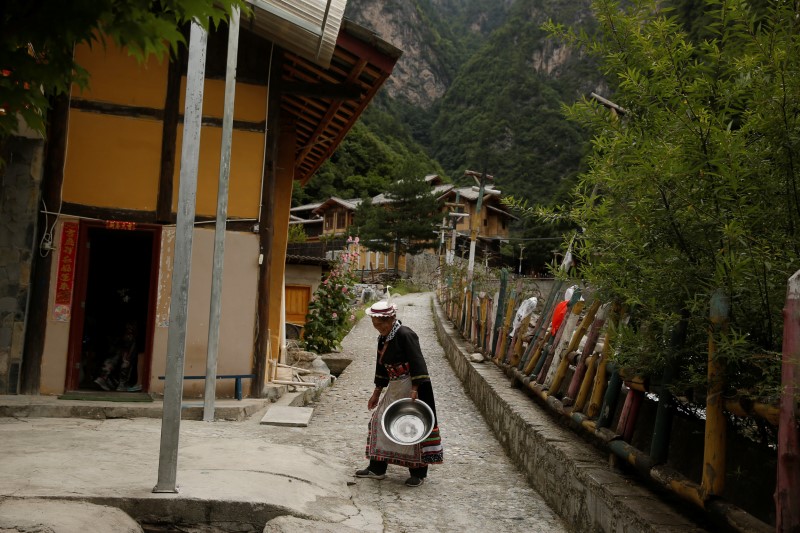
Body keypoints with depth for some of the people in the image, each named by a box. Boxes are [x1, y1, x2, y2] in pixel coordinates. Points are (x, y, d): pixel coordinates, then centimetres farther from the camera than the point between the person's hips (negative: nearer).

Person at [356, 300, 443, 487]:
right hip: (394, 388, 9)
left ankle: (418, 473, 14)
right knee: (380, 422, 11)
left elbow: (417, 363, -21)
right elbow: (381, 367, 18)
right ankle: (377, 469, 22)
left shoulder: (405, 335, -17)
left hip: (411, 388, -9)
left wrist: (414, 390, -25)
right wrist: (376, 392, 20)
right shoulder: (383, 338, 9)